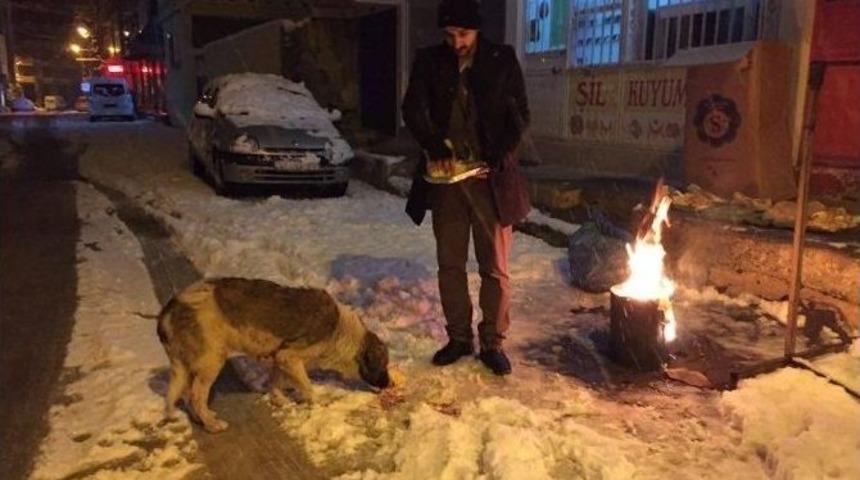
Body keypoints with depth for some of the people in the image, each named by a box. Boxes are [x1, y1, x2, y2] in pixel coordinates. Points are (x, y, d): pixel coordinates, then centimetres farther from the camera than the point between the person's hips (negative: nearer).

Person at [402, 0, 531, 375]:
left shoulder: (503, 60, 0)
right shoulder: (429, 62, 5)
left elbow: (520, 116, 0)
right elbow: (413, 109, -3)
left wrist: (498, 159, -13)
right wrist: (435, 148, -19)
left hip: (491, 178, -2)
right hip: (446, 177, 2)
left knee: (495, 267, 3)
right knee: (450, 264, 8)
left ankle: (492, 342, 15)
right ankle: (459, 337, 22)